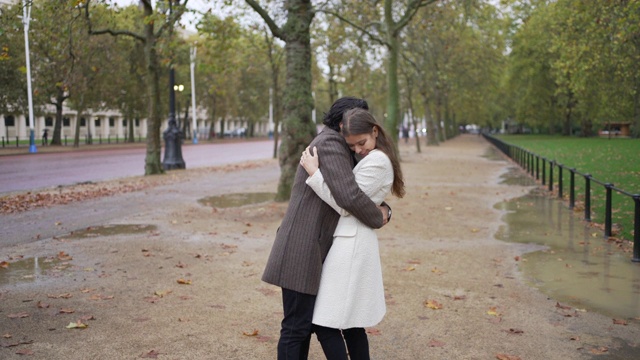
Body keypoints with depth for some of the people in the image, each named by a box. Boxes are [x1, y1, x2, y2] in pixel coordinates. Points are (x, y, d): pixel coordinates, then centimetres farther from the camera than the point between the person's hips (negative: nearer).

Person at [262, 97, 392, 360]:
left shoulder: (341, 149, 19)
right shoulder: (330, 142, -14)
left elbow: (362, 192, 21)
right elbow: (349, 196, -26)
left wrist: (384, 210, 0)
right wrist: (377, 218, -9)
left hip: (311, 249, 10)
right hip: (302, 250, -10)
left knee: (306, 322, 17)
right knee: (296, 326, -3)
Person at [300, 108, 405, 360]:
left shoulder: (376, 160, -12)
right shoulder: (378, 158, 18)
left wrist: (314, 172, -12)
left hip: (352, 243, -10)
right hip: (352, 242, 10)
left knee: (325, 324, -9)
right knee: (351, 325, 15)